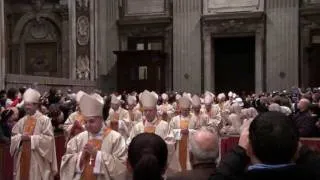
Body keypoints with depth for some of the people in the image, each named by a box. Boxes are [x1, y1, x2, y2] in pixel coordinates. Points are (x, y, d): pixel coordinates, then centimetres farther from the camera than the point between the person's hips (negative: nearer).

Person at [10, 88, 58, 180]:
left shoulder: (44, 120, -6)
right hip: (23, 157, 5)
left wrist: (31, 138, -17)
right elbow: (13, 137, 11)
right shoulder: (22, 121, 10)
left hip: (37, 158, -5)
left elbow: (49, 138, -13)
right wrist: (21, 137, -11)